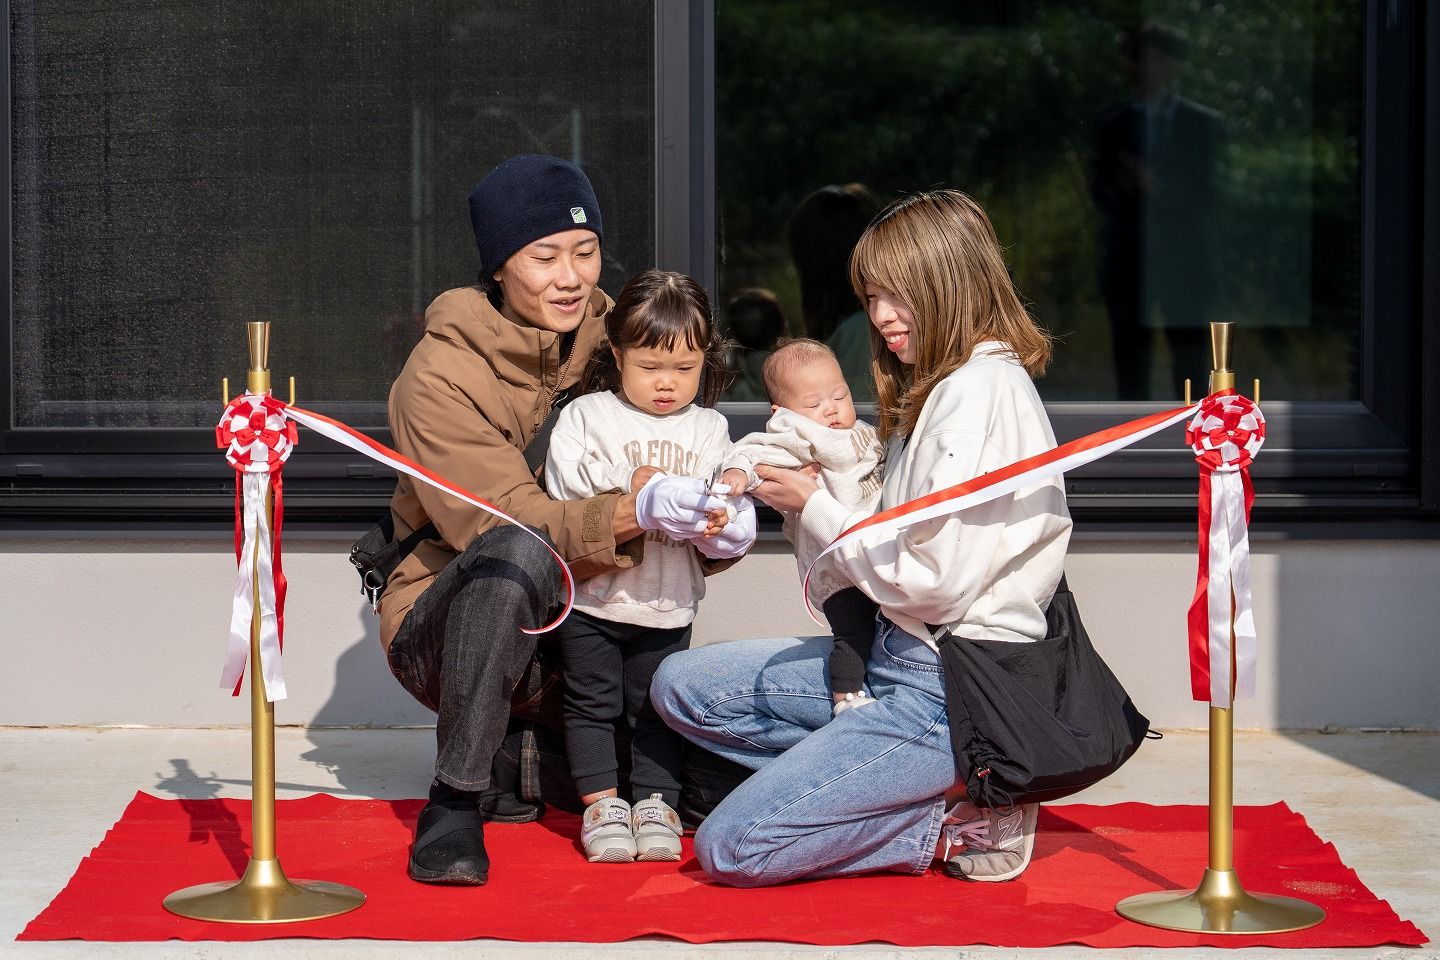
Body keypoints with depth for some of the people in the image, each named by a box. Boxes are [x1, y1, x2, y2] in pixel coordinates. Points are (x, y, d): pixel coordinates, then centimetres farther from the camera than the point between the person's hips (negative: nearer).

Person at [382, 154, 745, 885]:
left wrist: (715, 521, -25)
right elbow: (514, 522, -27)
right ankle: (456, 800, -27)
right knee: (518, 554, -38)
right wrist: (638, 512, -44)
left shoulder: (607, 337, 1)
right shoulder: (439, 376, -16)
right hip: (444, 619, -5)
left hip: (580, 616, 5)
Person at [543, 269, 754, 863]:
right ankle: (601, 803, 11)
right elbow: (564, 486, -14)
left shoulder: (709, 430, 7)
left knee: (656, 708, 8)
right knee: (592, 702, 3)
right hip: (593, 594, -1)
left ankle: (655, 804, 15)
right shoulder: (586, 416, 1)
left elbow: (737, 528, 2)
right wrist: (628, 489, -25)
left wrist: (719, 525, -22)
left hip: (668, 604, 2)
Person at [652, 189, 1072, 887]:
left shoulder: (983, 392, -17)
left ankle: (957, 828, -2)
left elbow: (931, 582, -21)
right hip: (897, 655, 11)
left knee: (728, 849, -14)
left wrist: (815, 508, -8)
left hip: (953, 692, -11)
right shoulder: (935, 389, 15)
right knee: (681, 686, 10)